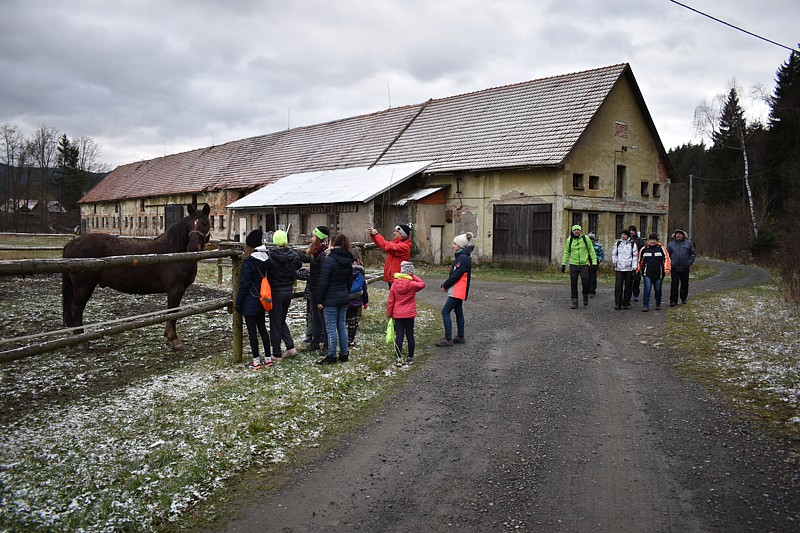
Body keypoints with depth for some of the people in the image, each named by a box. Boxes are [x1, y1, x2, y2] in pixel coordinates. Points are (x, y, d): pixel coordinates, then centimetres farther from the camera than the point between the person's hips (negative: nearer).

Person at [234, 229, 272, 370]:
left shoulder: (249, 261, -17)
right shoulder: (267, 257, 2)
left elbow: (244, 283, -15)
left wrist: (238, 303, -9)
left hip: (250, 301, -7)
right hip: (262, 300, 7)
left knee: (252, 330, 1)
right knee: (262, 328, 15)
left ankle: (256, 361, 5)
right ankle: (268, 358, 20)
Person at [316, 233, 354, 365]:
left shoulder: (329, 260, -15)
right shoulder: (348, 262, 8)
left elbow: (324, 282, -15)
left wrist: (319, 300, -9)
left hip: (331, 299, -7)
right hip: (344, 298, 7)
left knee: (331, 327, -2)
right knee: (341, 326, 13)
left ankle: (331, 356, 2)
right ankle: (344, 354, 18)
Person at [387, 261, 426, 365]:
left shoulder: (394, 284, -5)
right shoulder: (412, 285, -11)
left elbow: (390, 301, -2)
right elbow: (422, 284, 9)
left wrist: (389, 314, 8)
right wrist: (414, 276, 3)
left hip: (397, 315, 1)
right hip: (410, 315, -1)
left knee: (399, 336, 3)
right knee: (410, 335, 10)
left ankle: (399, 359, -1)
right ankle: (410, 357, 18)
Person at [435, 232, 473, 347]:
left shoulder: (463, 258, -18)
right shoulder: (460, 256, 14)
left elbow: (455, 275, -21)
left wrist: (445, 285, -10)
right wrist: (445, 285, 5)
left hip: (457, 291, -10)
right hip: (457, 291, 10)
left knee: (445, 312, -8)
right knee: (459, 312, 15)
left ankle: (448, 339, -6)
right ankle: (460, 337, 23)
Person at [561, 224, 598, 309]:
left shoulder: (585, 238, -1)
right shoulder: (569, 240, 4)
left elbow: (591, 250, 3)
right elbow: (566, 253, 13)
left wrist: (594, 262, -3)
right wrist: (563, 264, 9)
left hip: (584, 264, -2)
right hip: (573, 265, 2)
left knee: (585, 282, -6)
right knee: (573, 284, 2)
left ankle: (585, 296, 24)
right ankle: (574, 302, 10)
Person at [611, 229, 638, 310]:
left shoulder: (633, 244, 5)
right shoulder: (617, 243, 10)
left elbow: (635, 256, 4)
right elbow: (614, 254, 18)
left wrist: (634, 267, -3)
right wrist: (615, 262, 6)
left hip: (629, 268, 0)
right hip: (619, 268, 1)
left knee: (628, 286, 4)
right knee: (618, 285, -6)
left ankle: (626, 303, 12)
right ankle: (617, 303, -4)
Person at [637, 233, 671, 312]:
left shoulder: (661, 248, 3)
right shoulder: (644, 249, 5)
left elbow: (666, 258, 0)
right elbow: (639, 260, 14)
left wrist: (666, 269, -10)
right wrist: (638, 269, 15)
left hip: (658, 274, 1)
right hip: (647, 274, 0)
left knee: (658, 290, 11)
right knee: (647, 289, -11)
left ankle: (658, 304, 31)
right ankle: (645, 306, -7)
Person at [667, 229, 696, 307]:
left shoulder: (688, 243, 6)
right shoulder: (671, 244, 8)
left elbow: (693, 253, 10)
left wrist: (690, 262, 1)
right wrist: (669, 262, 4)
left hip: (685, 268, 1)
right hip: (674, 268, -1)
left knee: (685, 284, 10)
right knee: (674, 284, -5)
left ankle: (683, 298, 27)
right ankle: (673, 300, -4)